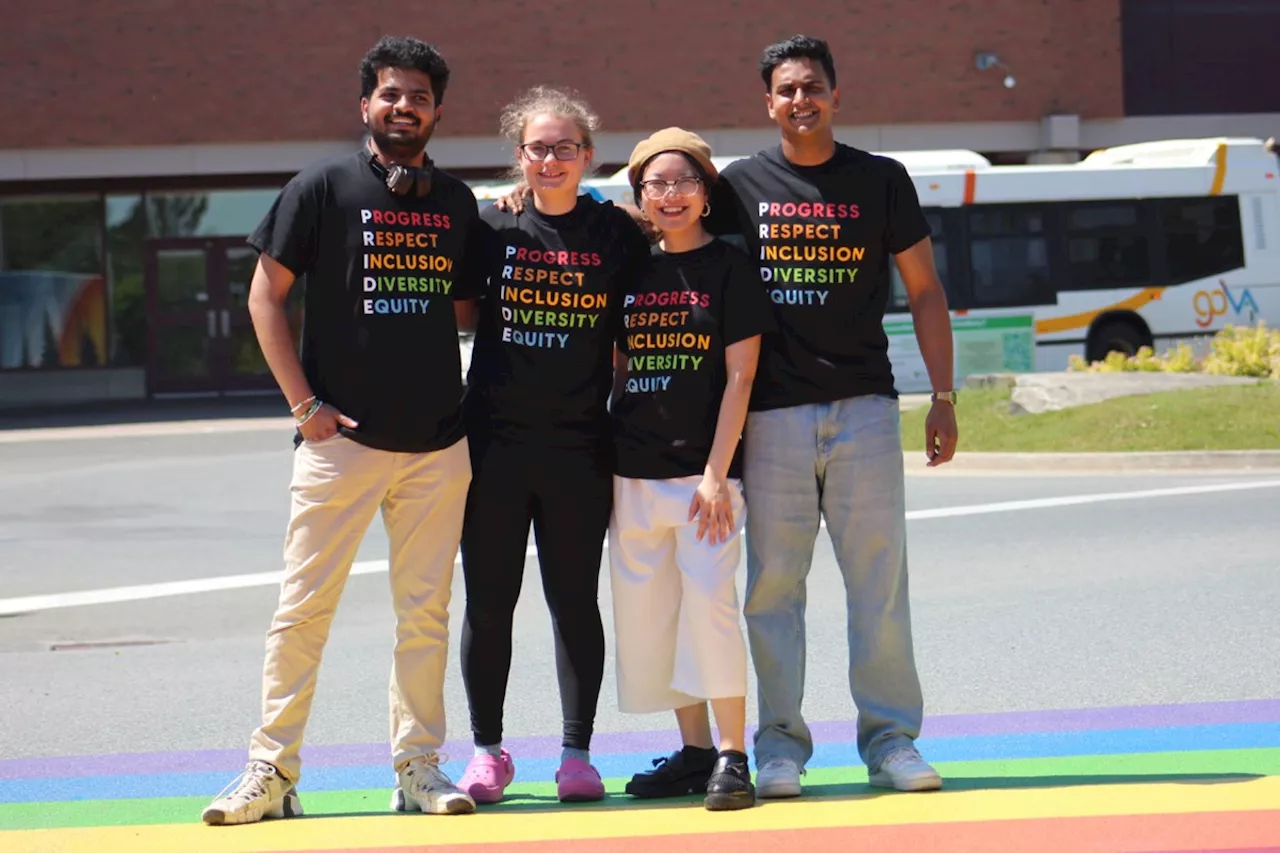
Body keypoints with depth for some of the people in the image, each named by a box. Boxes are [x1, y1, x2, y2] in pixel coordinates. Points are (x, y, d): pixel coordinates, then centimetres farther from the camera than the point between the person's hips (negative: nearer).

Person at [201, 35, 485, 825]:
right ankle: (272, 770, 3)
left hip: (438, 445, 4)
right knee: (304, 606, -3)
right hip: (342, 436, -4)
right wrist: (305, 404, -7)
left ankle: (419, 764, 13)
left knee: (426, 611, 6)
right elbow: (266, 295, -1)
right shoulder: (324, 187, -2)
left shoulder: (457, 201, 10)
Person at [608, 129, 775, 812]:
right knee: (645, 611, 5)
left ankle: (731, 756, -12)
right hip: (635, 473, 6)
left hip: (705, 468, -6)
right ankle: (694, 749, 15)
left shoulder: (729, 268, -1)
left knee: (708, 600, -16)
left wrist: (716, 473, -13)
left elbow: (739, 376, -6)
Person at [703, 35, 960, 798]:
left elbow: (924, 292, 10)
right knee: (773, 583, 0)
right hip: (773, 412, 0)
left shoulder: (882, 181, 7)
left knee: (881, 579, -2)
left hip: (864, 405, 0)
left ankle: (891, 737, 4)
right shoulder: (740, 186, 8)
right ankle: (781, 742, 6)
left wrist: (944, 397, 3)